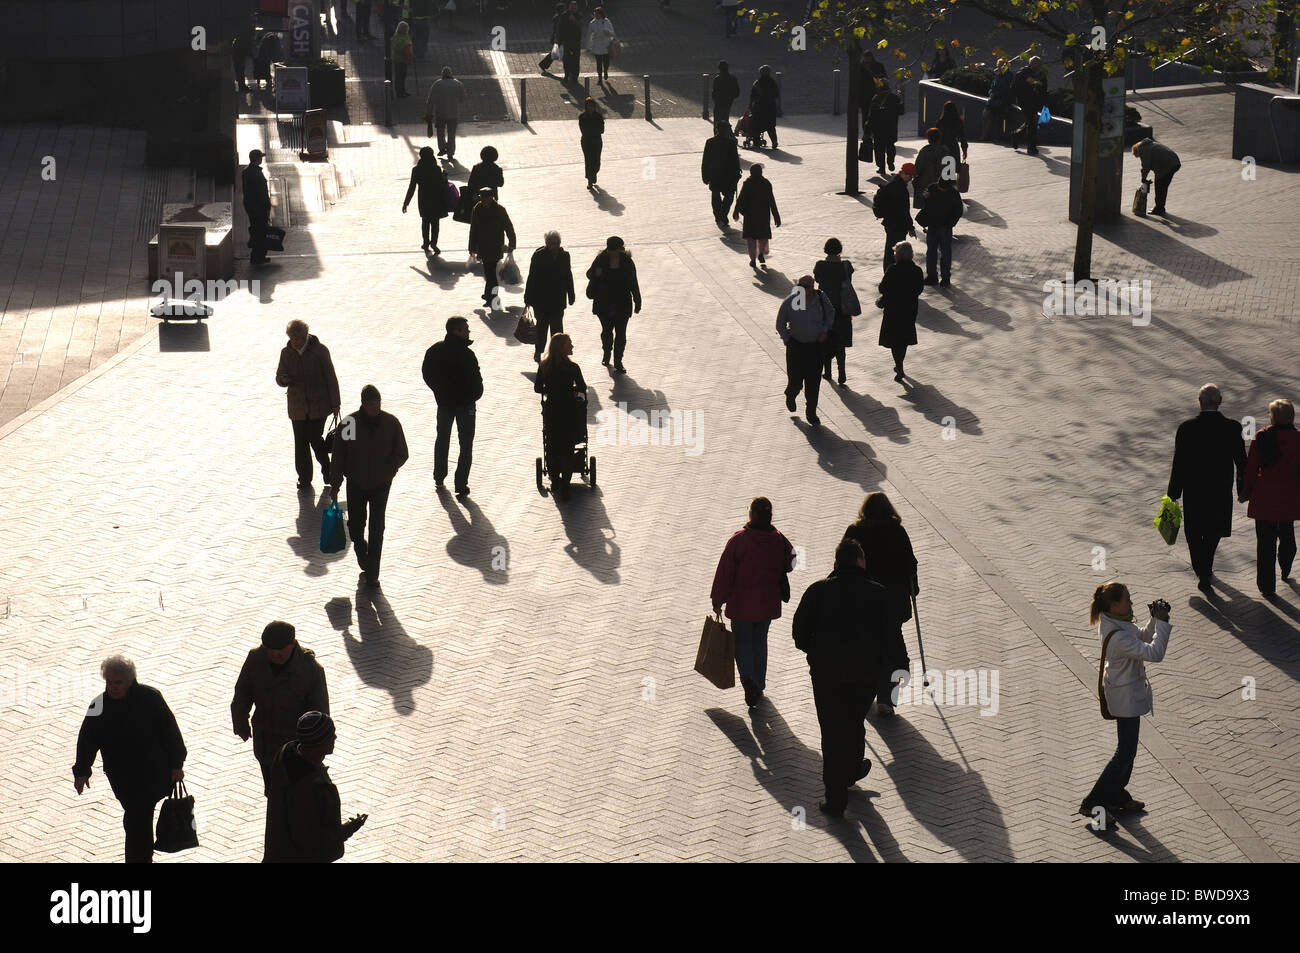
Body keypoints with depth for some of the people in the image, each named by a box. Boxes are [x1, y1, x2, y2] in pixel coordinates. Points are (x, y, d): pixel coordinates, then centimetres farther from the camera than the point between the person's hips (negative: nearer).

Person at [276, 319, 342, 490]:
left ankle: (326, 468, 24)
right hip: (297, 406, 3)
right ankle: (304, 478, 12)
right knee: (301, 442, 1)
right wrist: (284, 379, -19)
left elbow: (330, 377, -3)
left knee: (315, 438, -3)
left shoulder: (320, 351, -7)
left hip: (318, 404, -3)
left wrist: (335, 403, -3)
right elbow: (279, 377, 8)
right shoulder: (287, 353, 3)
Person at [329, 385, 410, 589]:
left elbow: (402, 454, -1)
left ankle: (372, 574, 5)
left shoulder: (391, 423, -9)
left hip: (381, 485, 0)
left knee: (377, 530, -2)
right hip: (356, 484, 0)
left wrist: (385, 471, -15)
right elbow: (338, 457, -4)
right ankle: (361, 551, 41)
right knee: (355, 526, 9)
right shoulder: (349, 423, -12)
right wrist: (335, 485, -2)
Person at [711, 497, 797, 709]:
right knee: (760, 641, 19)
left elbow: (724, 572, -13)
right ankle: (758, 687, 23)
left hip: (741, 603, -3)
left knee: (742, 642, 7)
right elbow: (790, 563, 11)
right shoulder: (779, 540, -6)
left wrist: (718, 601, -5)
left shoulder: (738, 539, -16)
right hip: (768, 603, 3)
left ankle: (748, 679, -17)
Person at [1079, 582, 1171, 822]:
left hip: (1129, 692, 10)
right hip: (1126, 696, -10)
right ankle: (1092, 803, 5)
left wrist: (1155, 619, -3)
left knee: (1127, 748, 22)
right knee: (1126, 751, 0)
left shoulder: (1118, 623, -2)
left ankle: (1117, 796, 36)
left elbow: (1142, 636, 13)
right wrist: (1162, 622, -26)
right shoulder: (1117, 636, -33)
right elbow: (1154, 653, -33)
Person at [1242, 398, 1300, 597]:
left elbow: (1251, 469, -6)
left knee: (1266, 542, 5)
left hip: (1264, 498, -2)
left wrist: (1245, 493, 6)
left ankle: (1266, 586, 8)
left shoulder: (1261, 439, -11)